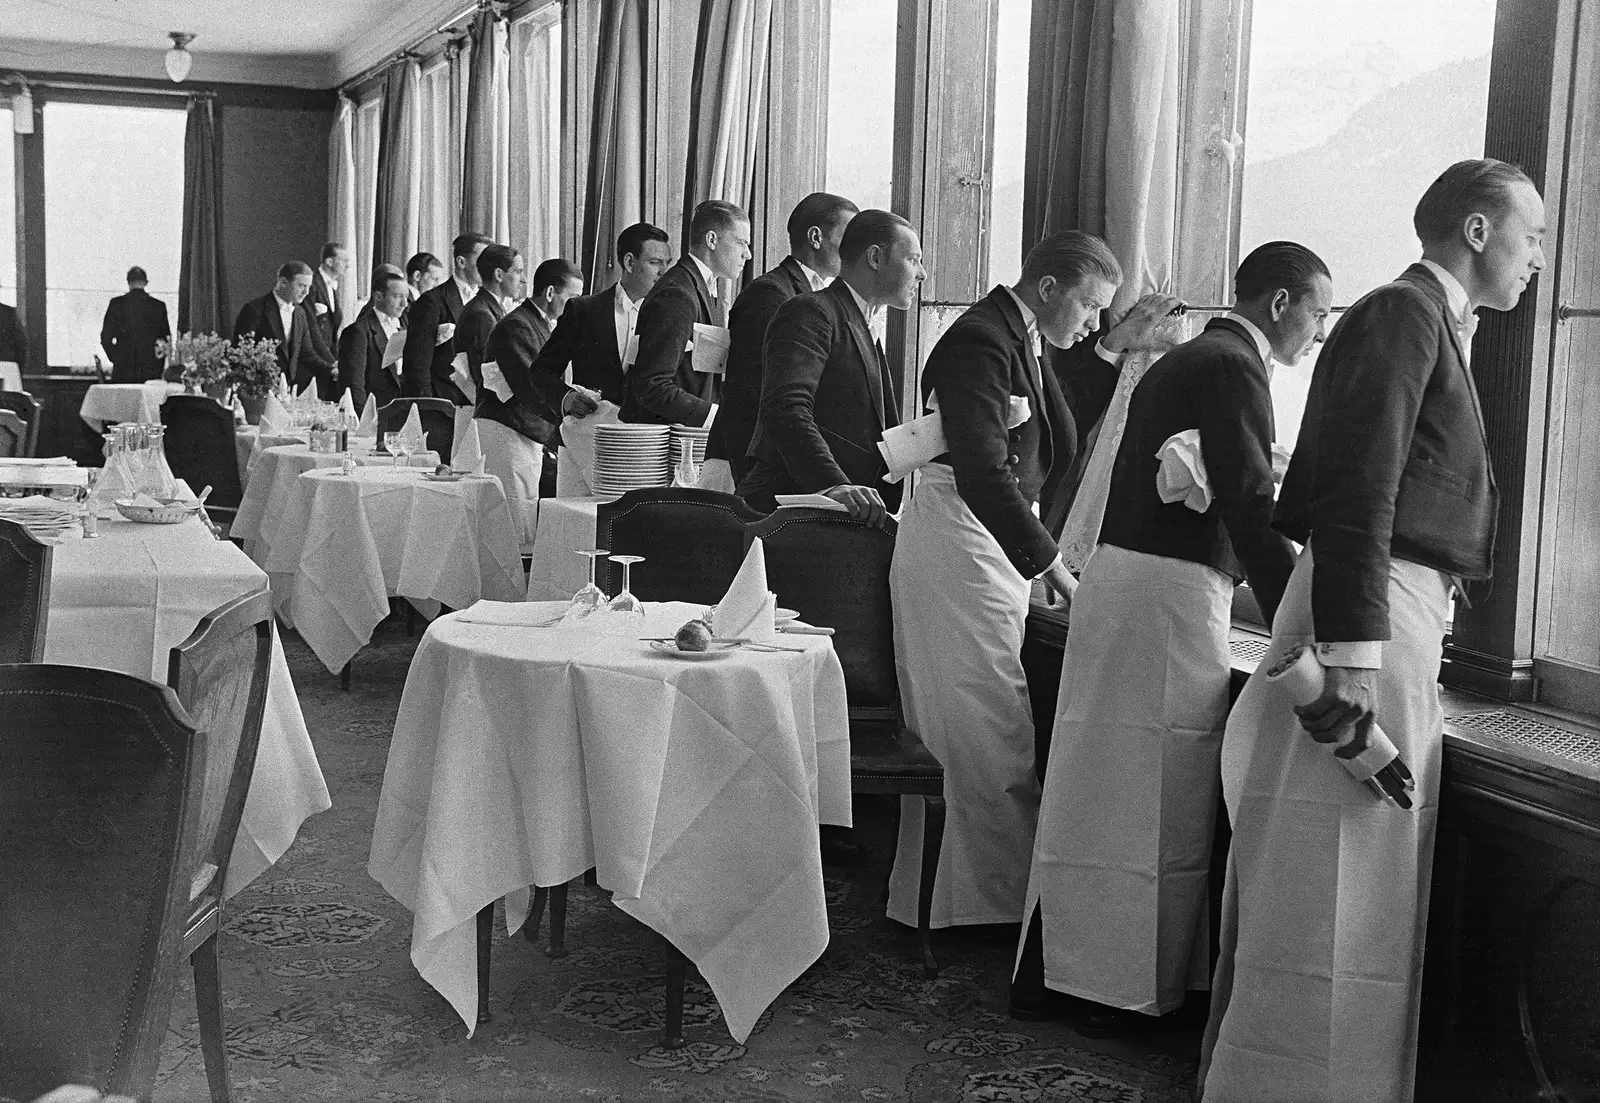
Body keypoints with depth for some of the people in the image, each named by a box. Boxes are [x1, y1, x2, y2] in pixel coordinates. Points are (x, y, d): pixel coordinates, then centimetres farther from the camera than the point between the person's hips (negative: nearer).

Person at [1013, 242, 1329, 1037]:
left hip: (1115, 578, 10)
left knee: (1094, 790, 14)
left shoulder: (1179, 362, 20)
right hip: (1170, 594, -10)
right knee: (1161, 807, -1)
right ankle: (1131, 995, 8)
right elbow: (1250, 514, -17)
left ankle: (1044, 973, 23)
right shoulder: (1232, 368, -11)